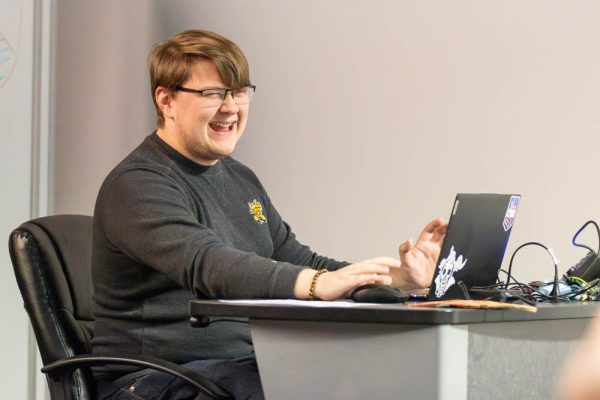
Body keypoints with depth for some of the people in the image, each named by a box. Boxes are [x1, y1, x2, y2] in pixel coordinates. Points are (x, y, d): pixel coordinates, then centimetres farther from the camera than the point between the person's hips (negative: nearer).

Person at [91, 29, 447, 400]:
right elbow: (206, 265, -29)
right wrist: (317, 284, -42)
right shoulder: (136, 186, -12)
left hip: (247, 365, 9)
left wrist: (397, 276, 4)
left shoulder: (242, 179, 19)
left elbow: (295, 262, 20)